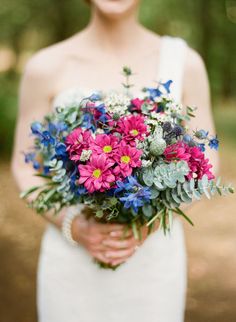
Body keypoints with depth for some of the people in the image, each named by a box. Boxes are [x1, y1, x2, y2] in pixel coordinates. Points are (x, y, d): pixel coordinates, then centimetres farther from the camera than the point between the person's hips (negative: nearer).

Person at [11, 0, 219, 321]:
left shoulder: (185, 63, -5)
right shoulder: (46, 67, -6)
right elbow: (25, 168, 1)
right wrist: (76, 228, -16)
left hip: (154, 257, 1)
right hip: (71, 257, 0)